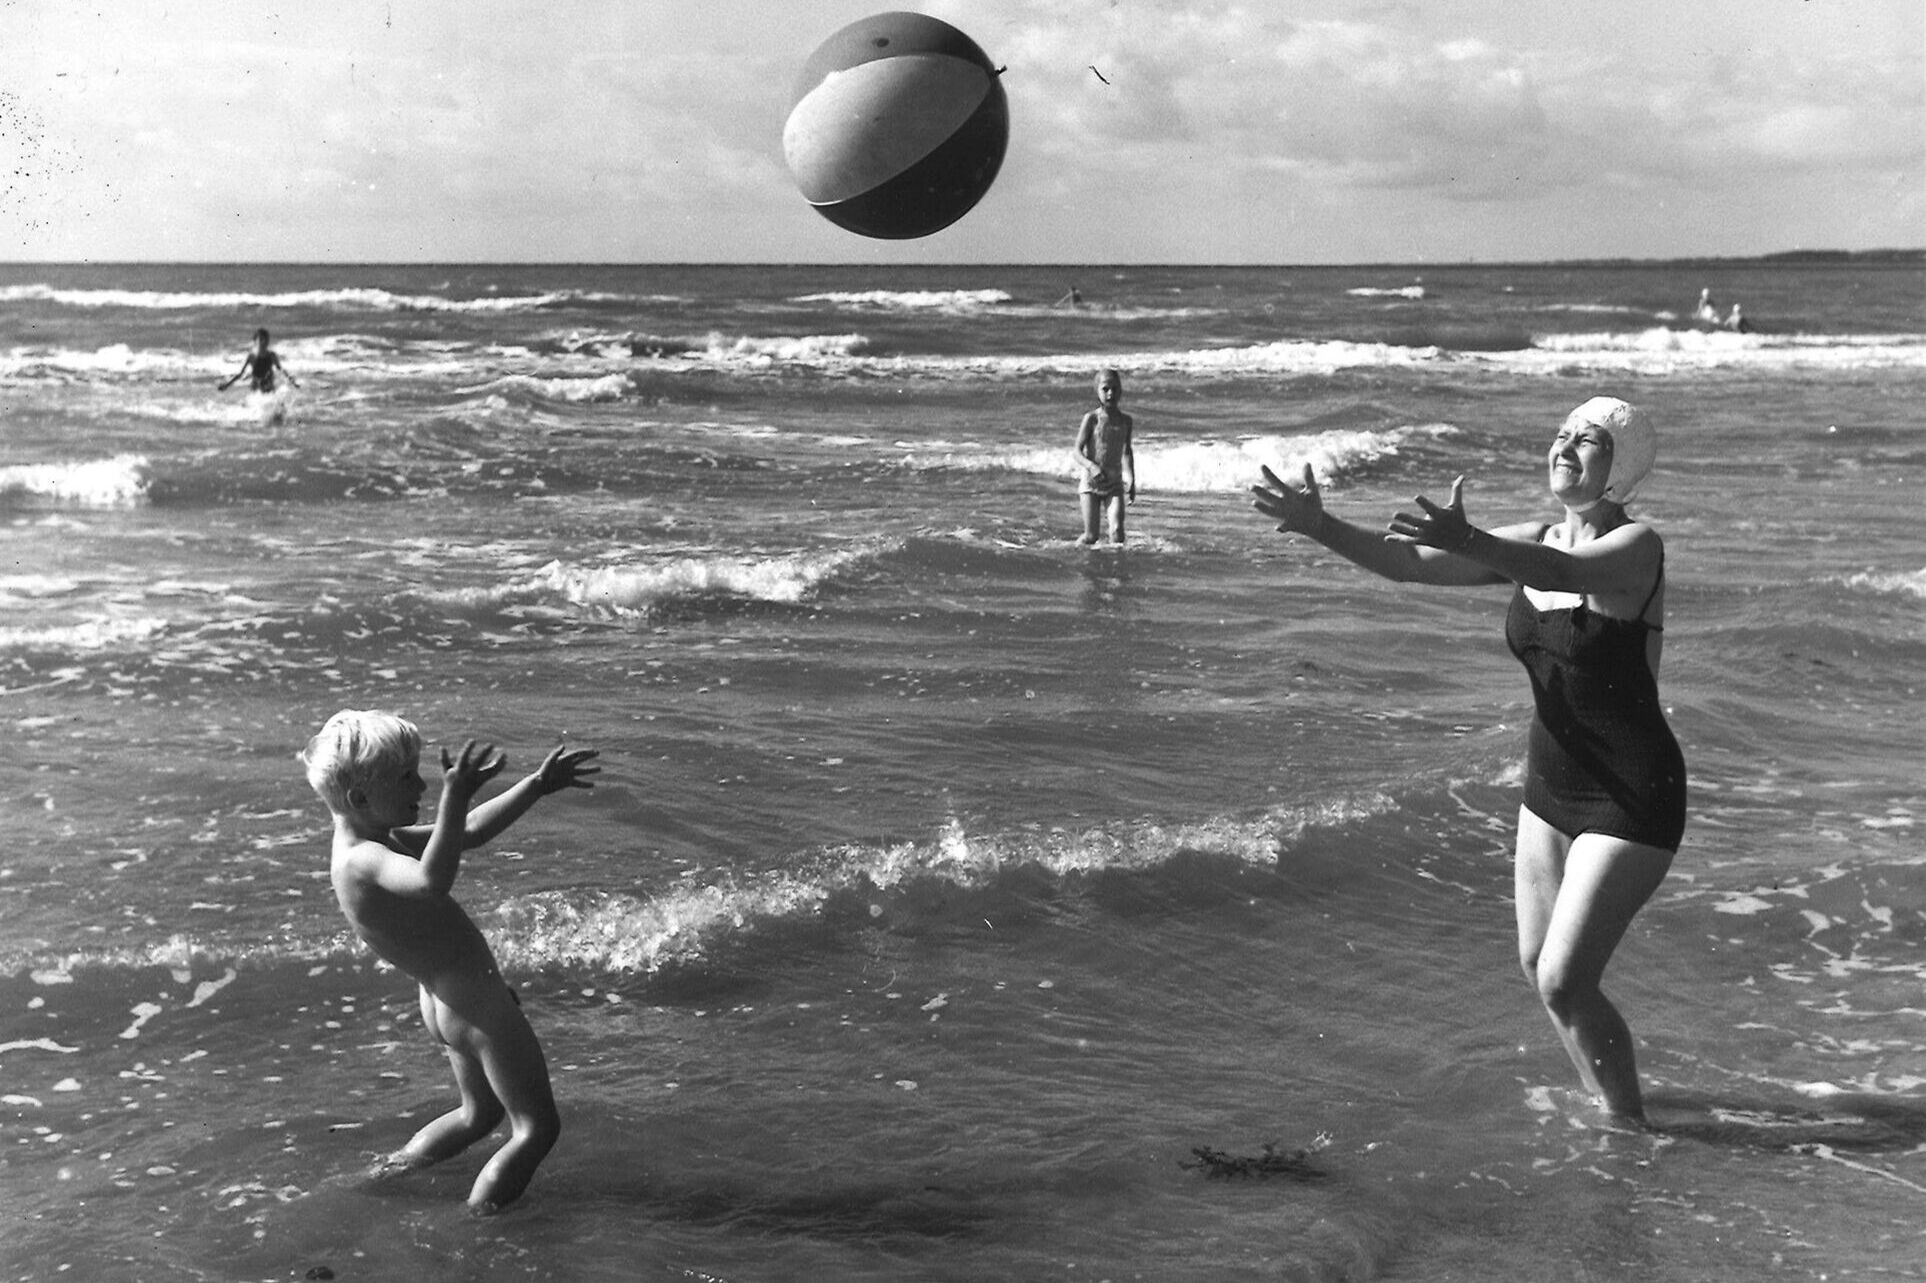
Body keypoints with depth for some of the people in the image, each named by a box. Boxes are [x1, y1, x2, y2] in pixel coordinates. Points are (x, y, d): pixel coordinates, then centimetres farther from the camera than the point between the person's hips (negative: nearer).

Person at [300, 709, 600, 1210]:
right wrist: (454, 796, -59)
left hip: (450, 1003, 10)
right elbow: (431, 883, -51)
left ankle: (387, 1175, 43)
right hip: (478, 1008, -10)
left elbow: (470, 831, 15)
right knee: (537, 1128, 2)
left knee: (480, 1112, 31)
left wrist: (538, 785, 11)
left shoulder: (380, 840, 4)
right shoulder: (361, 862, -28)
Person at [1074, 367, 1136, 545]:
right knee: (1090, 537, -6)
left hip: (1114, 484, 2)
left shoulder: (1126, 421, 5)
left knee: (1117, 532, -16)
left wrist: (1131, 479, 12)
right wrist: (1092, 466, -26)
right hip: (1091, 483, -2)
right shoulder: (1091, 419, -5)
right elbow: (1078, 452, -8)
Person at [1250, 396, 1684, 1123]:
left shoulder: (1637, 547, -16)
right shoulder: (1532, 542, 4)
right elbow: (1407, 563, -4)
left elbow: (1565, 572, -39)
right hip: (1551, 787, 8)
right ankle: (1606, 1105, 37)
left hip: (1632, 801, -8)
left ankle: (1631, 1131, 12)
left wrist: (1466, 542, -57)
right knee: (1537, 965, 16)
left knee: (1564, 982, -9)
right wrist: (1320, 527, -20)